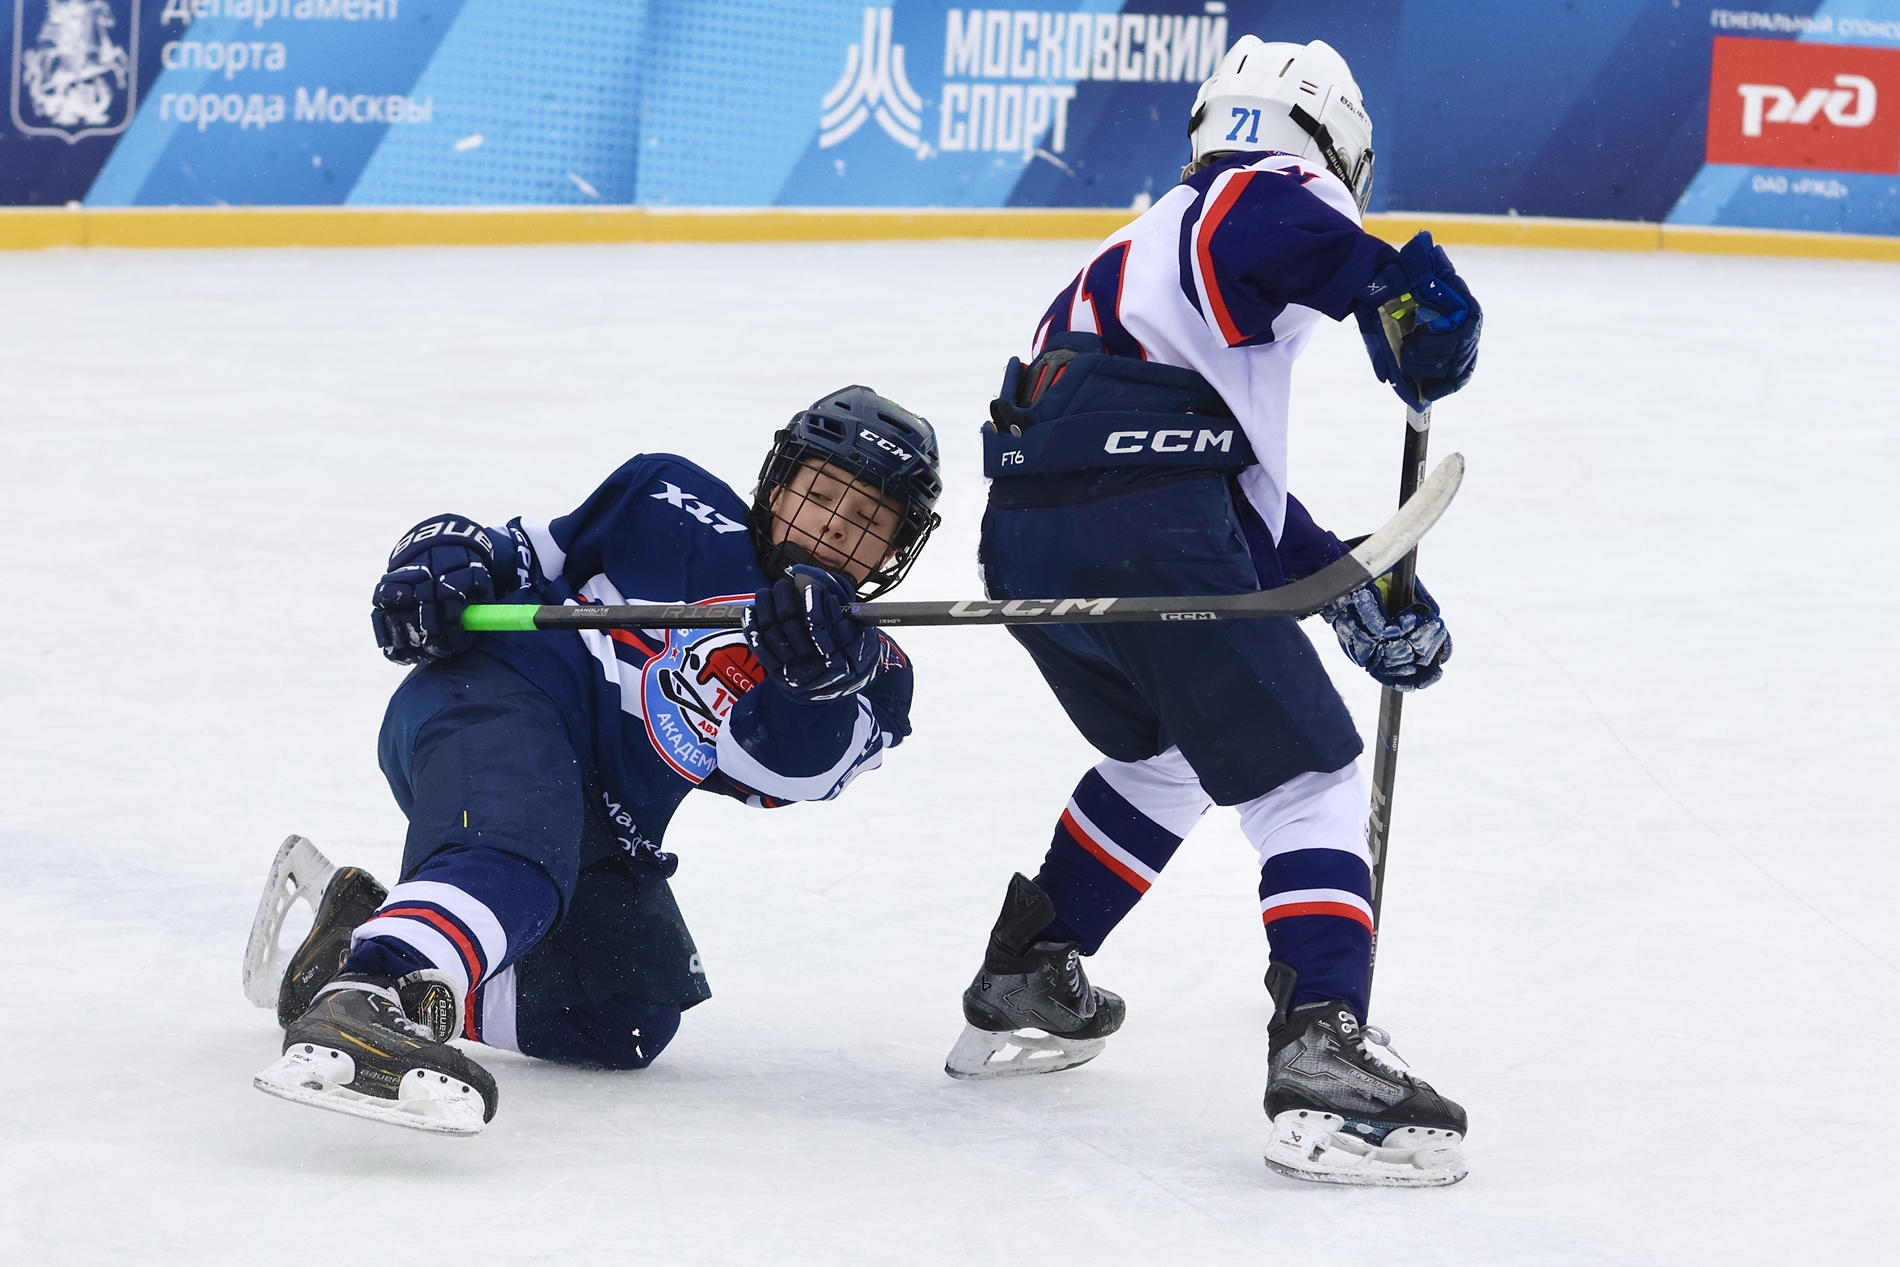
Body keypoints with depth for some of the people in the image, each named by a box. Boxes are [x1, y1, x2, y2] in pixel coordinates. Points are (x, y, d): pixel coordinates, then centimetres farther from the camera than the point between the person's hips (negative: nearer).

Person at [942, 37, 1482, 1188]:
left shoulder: (1143, 246, 35)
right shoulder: (1271, 191, 9)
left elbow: (1249, 493, 32)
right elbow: (1297, 230, -21)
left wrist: (1352, 591, 27)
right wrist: (1403, 288, -25)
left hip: (1022, 542, 9)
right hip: (1143, 538, -9)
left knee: (1164, 757, 31)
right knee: (1307, 775, -3)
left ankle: (1023, 985, 34)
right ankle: (1323, 1056, -18)